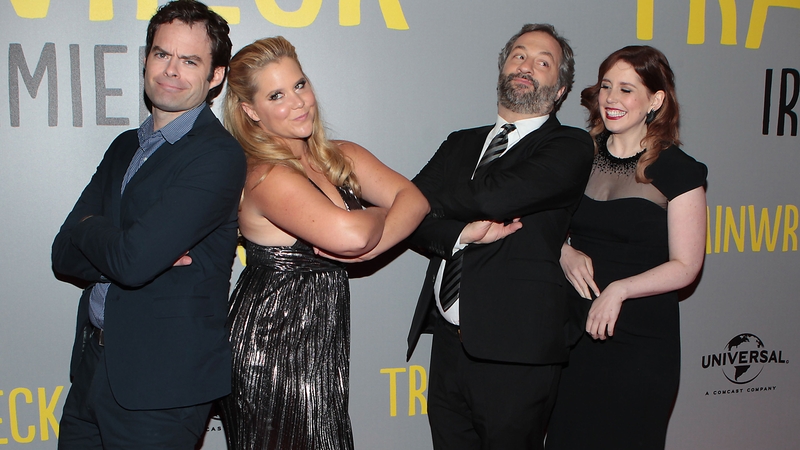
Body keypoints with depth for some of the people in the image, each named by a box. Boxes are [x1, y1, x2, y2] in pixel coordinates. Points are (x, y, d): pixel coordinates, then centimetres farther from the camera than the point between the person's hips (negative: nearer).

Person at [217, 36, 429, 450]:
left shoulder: (345, 159, 6)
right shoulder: (266, 177, -20)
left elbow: (413, 199, -4)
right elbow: (349, 233, -32)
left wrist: (366, 247, -21)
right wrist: (379, 215, -10)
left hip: (322, 344, 7)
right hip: (271, 351, -7)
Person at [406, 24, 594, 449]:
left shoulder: (570, 147, -4)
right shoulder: (460, 144, 16)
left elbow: (494, 197, -20)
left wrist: (432, 197, -3)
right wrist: (462, 233, -16)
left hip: (514, 353, -5)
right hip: (448, 342, 5)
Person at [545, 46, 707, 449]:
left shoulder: (678, 172, -6)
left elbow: (685, 266, -7)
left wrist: (619, 289, -19)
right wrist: (564, 252, -7)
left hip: (641, 344, -4)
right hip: (574, 333, 4)